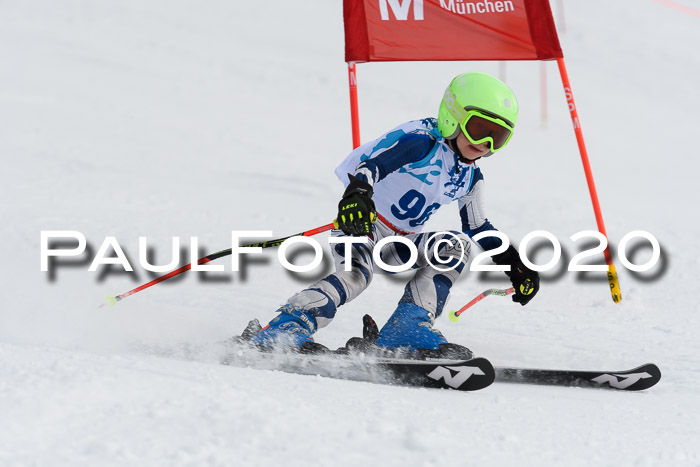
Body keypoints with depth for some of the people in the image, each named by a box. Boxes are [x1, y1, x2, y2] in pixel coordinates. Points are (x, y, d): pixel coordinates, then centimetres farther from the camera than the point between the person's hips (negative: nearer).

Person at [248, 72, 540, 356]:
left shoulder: (470, 178, 7)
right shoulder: (423, 141, -18)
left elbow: (479, 229, 20)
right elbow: (373, 161, -35)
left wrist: (514, 264, 10)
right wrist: (358, 193, -56)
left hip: (400, 242, 8)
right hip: (360, 223, -8)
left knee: (456, 246, -13)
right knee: (356, 274, -35)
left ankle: (408, 329, -21)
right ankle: (287, 328, -40)